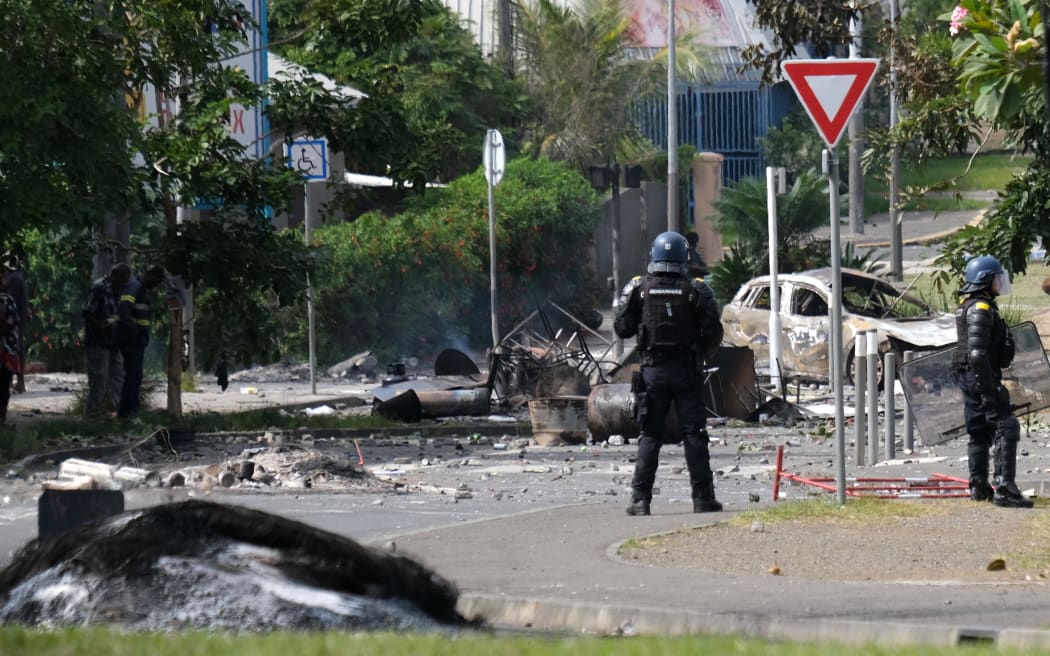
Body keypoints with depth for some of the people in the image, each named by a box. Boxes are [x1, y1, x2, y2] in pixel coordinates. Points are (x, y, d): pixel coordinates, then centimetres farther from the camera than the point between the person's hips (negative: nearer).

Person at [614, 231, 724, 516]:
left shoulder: (639, 289, -3)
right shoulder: (696, 291, -6)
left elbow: (622, 329, -1)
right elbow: (714, 332, -6)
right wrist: (703, 353, 13)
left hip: (653, 371, 1)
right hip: (687, 372, -1)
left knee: (649, 435, 5)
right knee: (694, 434, 4)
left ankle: (640, 499, -1)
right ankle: (703, 498, 4)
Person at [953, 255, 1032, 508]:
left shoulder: (967, 307, 17)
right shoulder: (981, 309, -16)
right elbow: (977, 352, -24)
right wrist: (988, 389, -25)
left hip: (968, 376, 10)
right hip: (983, 376, -10)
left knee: (979, 432, 14)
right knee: (1006, 428, -11)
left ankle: (978, 487, 18)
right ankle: (1004, 487, -17)